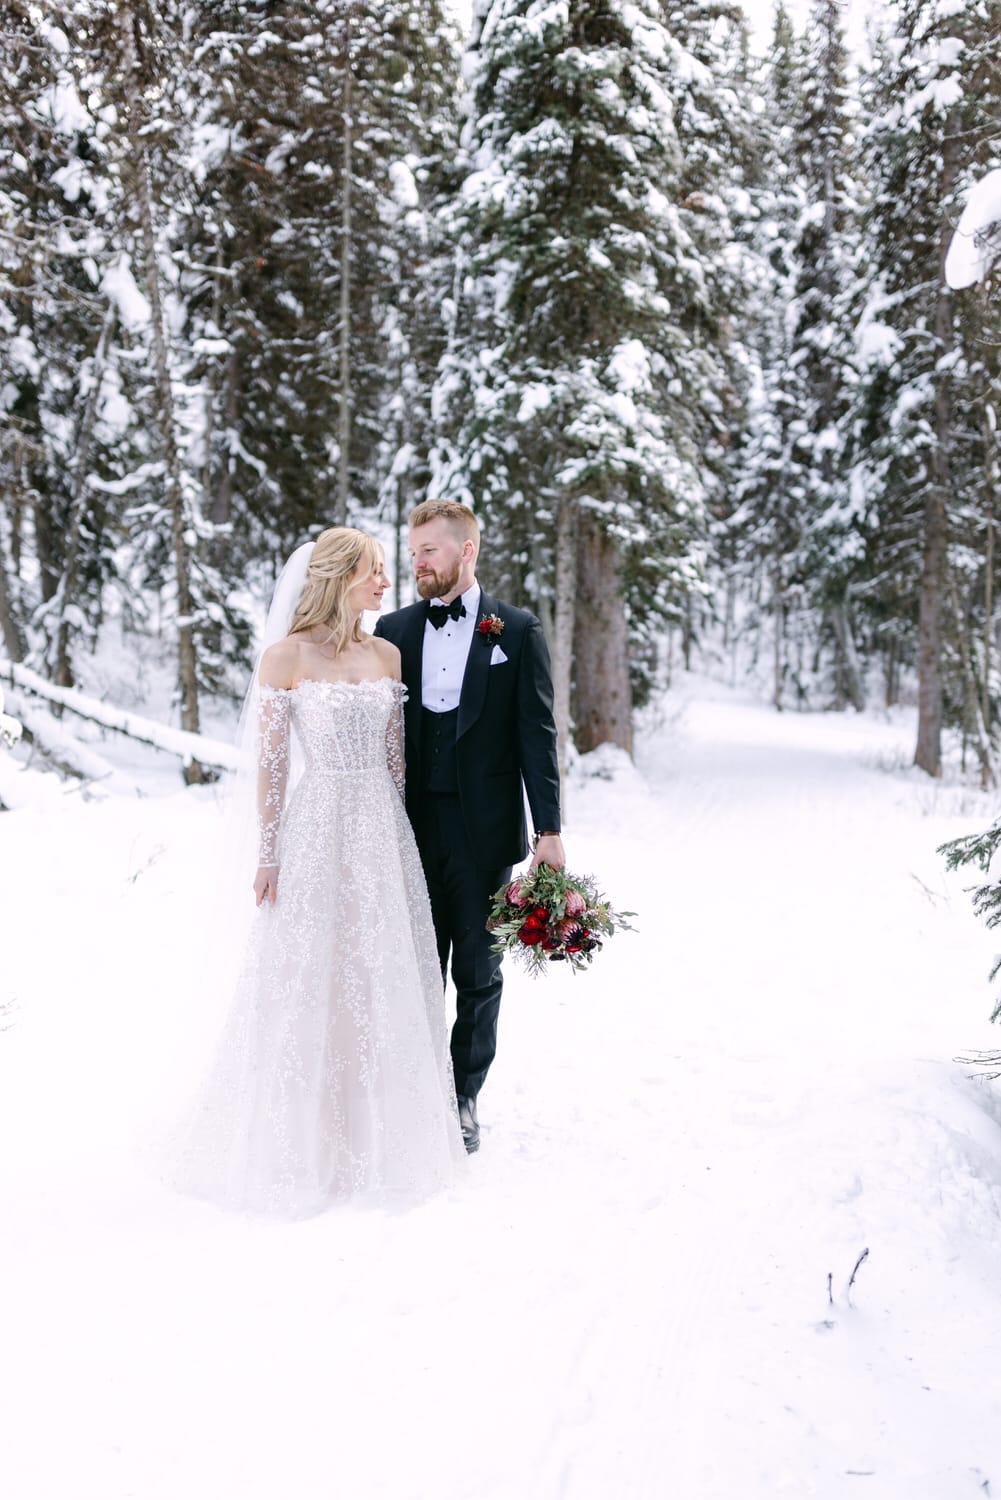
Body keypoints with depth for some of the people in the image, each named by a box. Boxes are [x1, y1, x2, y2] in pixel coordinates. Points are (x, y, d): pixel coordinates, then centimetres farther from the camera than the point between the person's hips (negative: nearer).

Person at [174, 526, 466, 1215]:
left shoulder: (388, 654, 8)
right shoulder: (286, 656, -6)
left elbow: (396, 756, 11)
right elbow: (272, 762, -7)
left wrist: (405, 836, 10)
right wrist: (269, 856, -8)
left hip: (385, 830, 5)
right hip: (319, 829, -5)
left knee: (385, 978, 11)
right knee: (312, 983, 4)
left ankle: (382, 1126, 27)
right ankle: (308, 1137, 20)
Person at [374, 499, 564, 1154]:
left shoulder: (517, 630, 0)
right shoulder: (394, 630, 7)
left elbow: (538, 735, -3)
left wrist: (549, 830, -8)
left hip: (484, 829, -2)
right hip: (413, 825, 2)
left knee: (479, 972, 10)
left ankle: (464, 1096, 26)